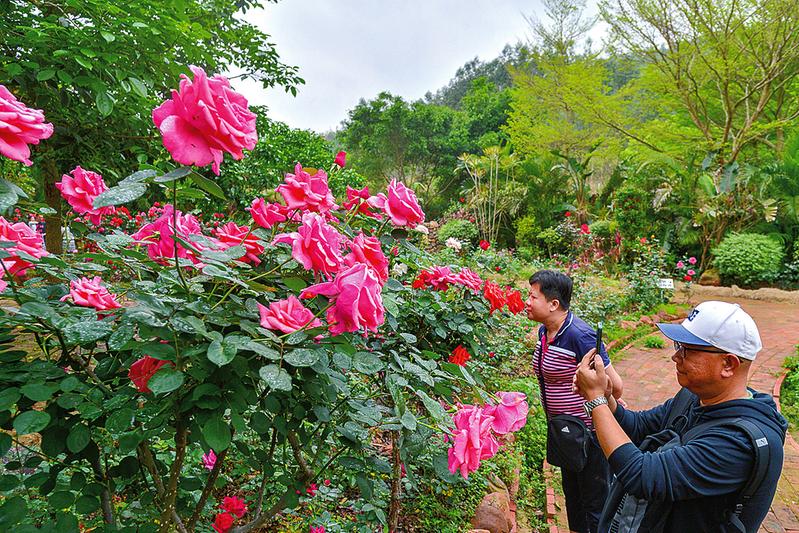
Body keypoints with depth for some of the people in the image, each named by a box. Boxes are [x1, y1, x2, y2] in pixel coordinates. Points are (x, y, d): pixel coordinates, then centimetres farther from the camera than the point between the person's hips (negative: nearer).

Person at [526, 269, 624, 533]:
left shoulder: (579, 335, -28)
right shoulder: (544, 332, 0)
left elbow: (614, 386, -25)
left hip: (590, 434, -8)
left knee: (595, 504, 11)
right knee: (572, 496, 26)